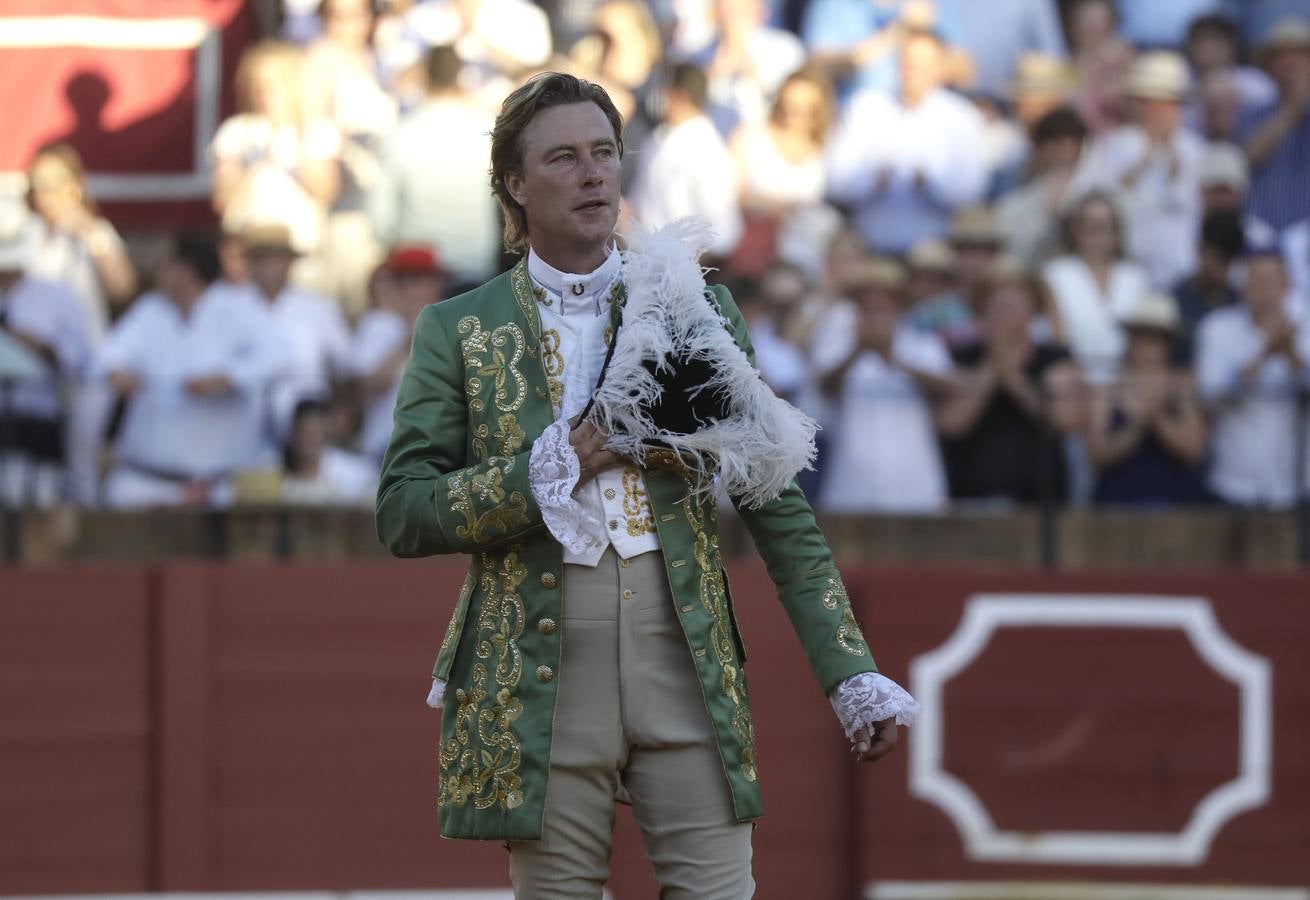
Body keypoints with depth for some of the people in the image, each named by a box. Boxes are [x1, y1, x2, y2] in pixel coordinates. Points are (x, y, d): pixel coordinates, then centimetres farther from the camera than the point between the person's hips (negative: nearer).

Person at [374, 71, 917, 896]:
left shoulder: (698, 309, 11)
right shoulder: (460, 332, 7)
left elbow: (776, 503, 10)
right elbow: (402, 513, 1)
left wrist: (851, 671, 4)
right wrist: (547, 471, -11)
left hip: (687, 660, 1)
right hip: (541, 668, -1)